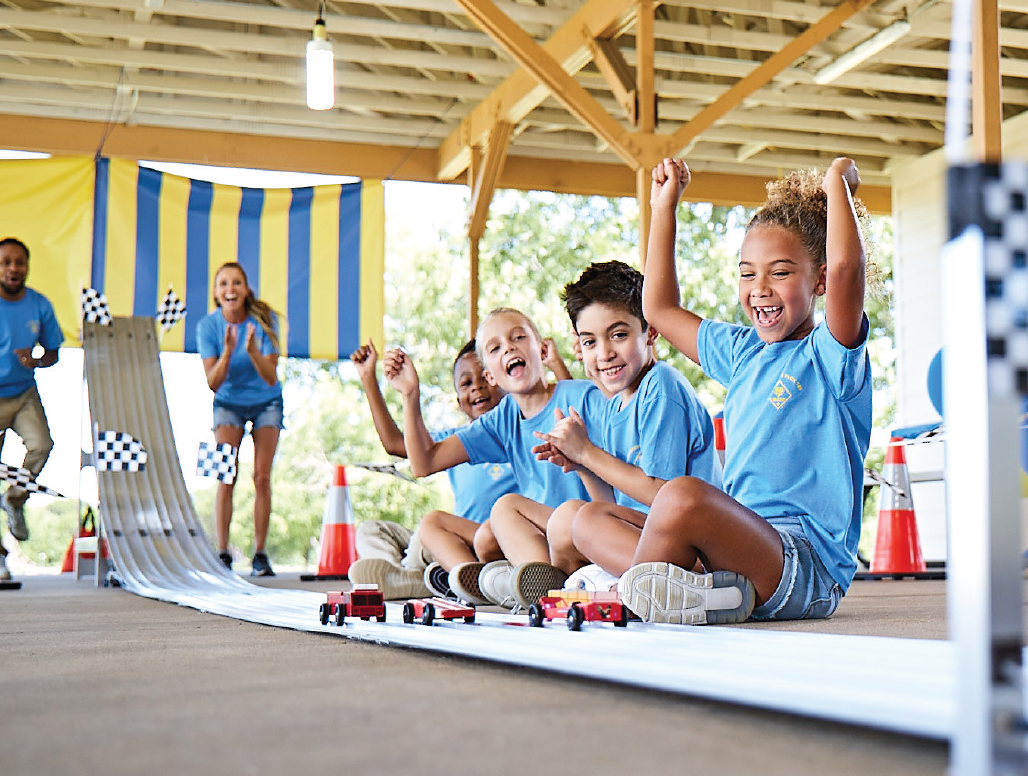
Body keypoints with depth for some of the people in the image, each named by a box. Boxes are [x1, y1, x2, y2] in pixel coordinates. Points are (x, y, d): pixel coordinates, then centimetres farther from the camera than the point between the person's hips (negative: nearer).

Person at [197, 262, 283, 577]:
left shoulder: (263, 321, -20)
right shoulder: (209, 325, -17)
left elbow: (271, 378, -22)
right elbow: (213, 383, -19)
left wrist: (252, 351, -40)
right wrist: (227, 352, -35)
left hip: (266, 403, 0)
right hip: (229, 403, 0)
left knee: (262, 477, -7)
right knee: (226, 477, -12)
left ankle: (260, 553, -2)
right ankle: (222, 552, -11)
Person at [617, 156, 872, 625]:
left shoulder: (831, 352, -3)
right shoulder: (744, 353, 20)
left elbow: (846, 266, -24)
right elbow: (659, 308, 32)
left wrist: (838, 182, -8)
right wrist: (664, 208, 29)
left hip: (807, 563, -8)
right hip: (745, 546, 8)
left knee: (682, 497, -35)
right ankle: (709, 588, -26)